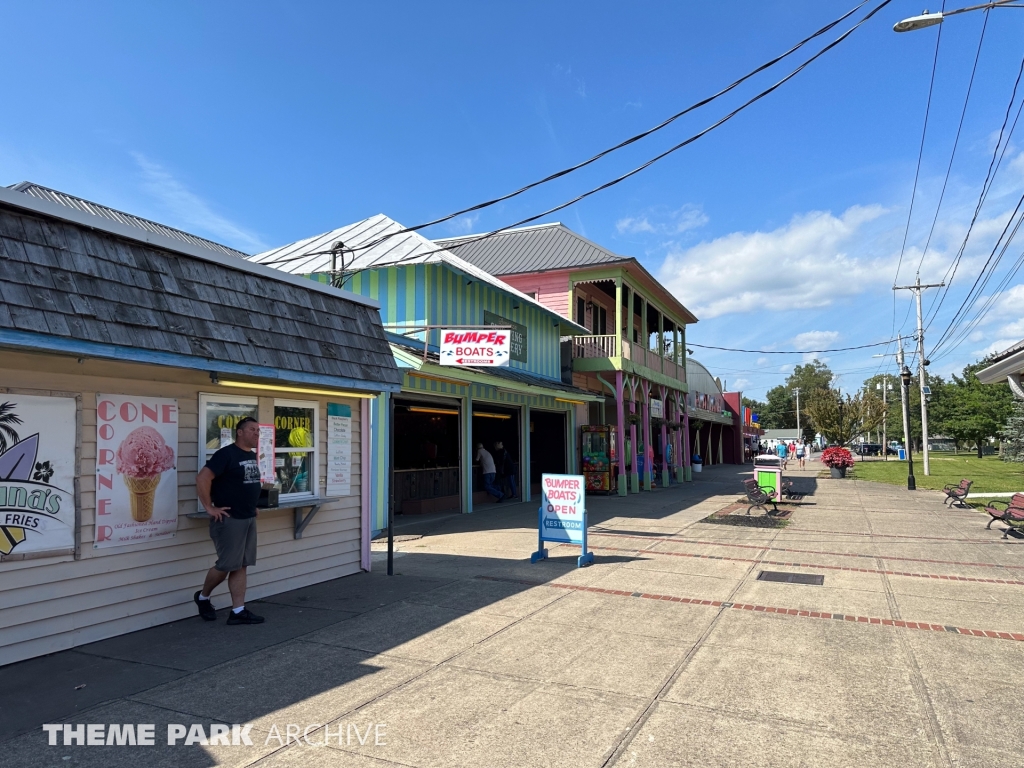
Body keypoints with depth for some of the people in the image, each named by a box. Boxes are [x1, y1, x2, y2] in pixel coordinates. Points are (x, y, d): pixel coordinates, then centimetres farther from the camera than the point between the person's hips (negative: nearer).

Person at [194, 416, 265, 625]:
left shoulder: (253, 457, 12)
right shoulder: (226, 454, -15)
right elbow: (202, 478, -21)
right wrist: (210, 507, -18)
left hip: (249, 519, 8)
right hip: (229, 519, -8)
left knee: (240, 566, 8)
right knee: (227, 565, -1)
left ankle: (238, 611, 12)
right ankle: (203, 597, 25)